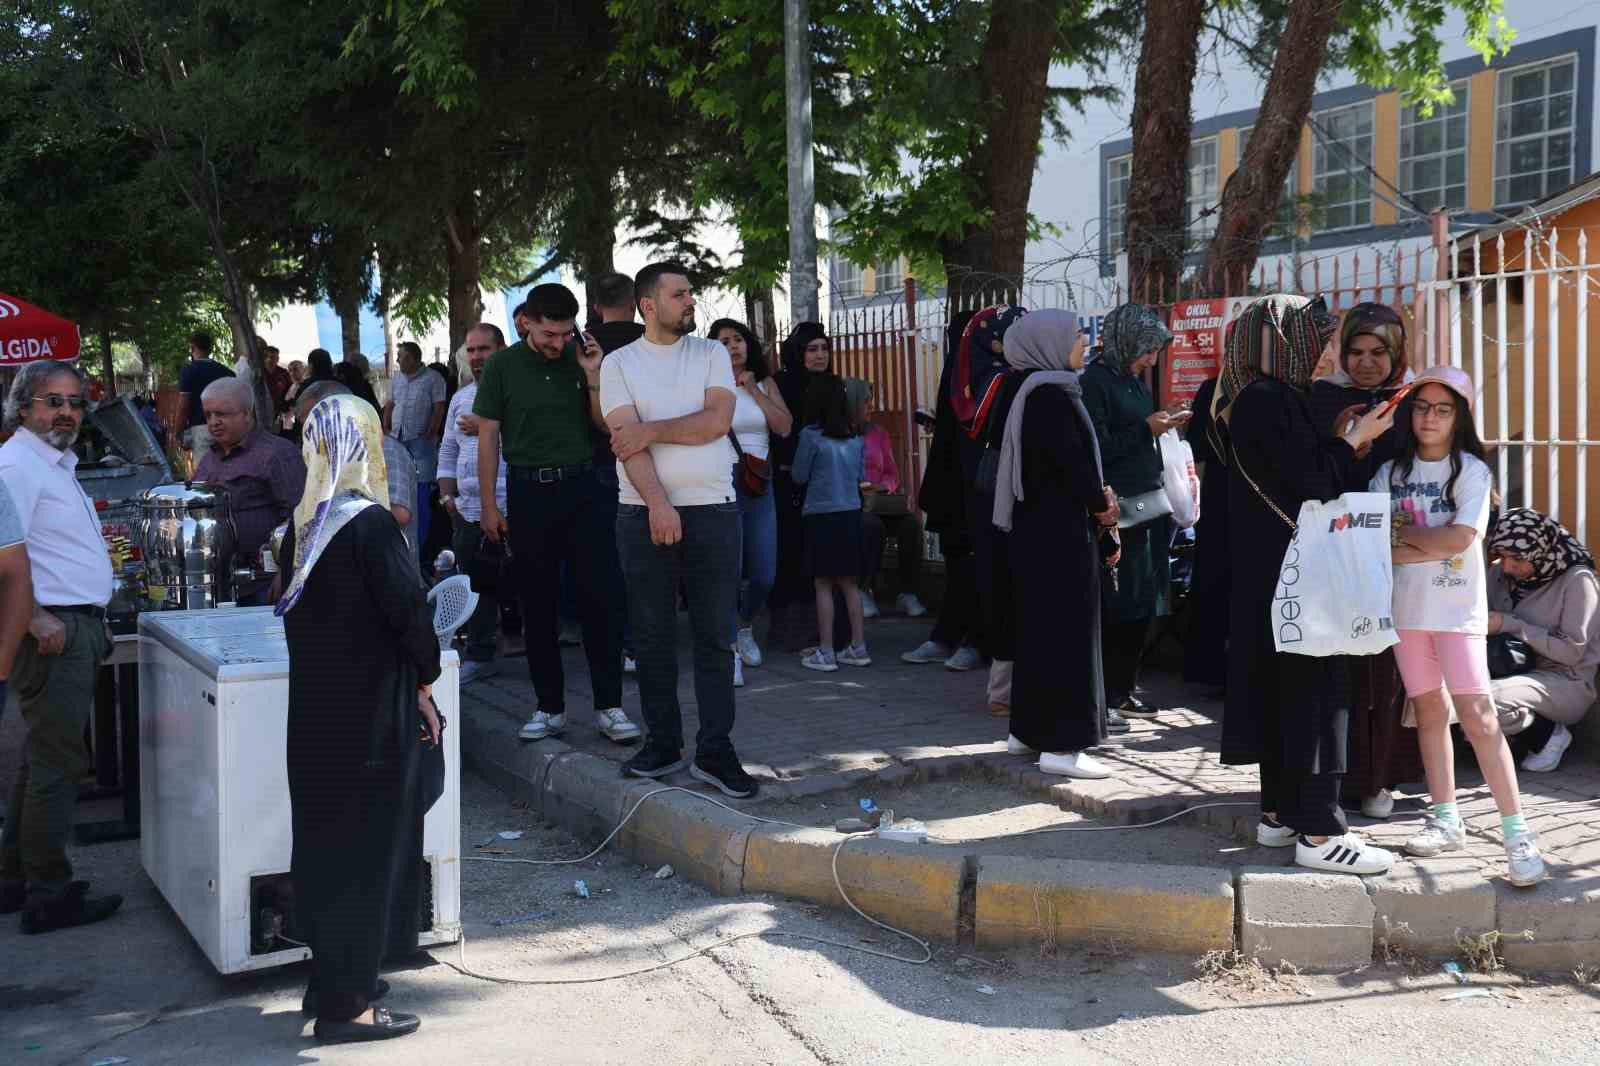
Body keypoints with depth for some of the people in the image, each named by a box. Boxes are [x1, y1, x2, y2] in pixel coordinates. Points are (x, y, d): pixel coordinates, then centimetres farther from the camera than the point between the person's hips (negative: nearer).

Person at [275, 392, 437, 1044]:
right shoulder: (369, 524, -17)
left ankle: (330, 981, 29)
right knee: (368, 851, 1)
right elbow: (409, 611, -18)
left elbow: (299, 612, 12)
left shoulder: (308, 522, 5)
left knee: (326, 841, 17)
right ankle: (346, 1004, 7)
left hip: (316, 714, 8)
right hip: (371, 715, -8)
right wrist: (424, 681, -2)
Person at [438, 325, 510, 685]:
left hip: (509, 507, -7)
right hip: (468, 509, 7)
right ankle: (479, 655, 18)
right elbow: (448, 450, 25)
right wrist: (448, 494, 14)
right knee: (477, 584, 10)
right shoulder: (460, 398, 20)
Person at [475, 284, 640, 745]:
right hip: (529, 491, 0)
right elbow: (488, 436, 4)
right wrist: (488, 504, 0)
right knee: (538, 605, 6)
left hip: (584, 489, 0)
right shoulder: (502, 365, 2)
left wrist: (592, 378, -9)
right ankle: (550, 707, 15)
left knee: (598, 599, -3)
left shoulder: (582, 360, 5)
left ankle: (608, 706, 3)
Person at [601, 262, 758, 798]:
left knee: (715, 635, 1)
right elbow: (627, 441, -7)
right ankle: (663, 742, 17)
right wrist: (658, 503, -18)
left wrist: (650, 431, -9)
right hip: (644, 513, 0)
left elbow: (717, 420, -7)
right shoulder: (618, 363, 5)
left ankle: (714, 751, 6)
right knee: (652, 634, 6)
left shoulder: (712, 353, 9)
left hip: (713, 511, 0)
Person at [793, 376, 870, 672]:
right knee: (850, 583, 13)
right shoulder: (856, 435, 4)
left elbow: (799, 476, -2)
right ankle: (858, 647, 15)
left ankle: (825, 652, 2)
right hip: (851, 514, 5)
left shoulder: (811, 435, -11)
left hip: (821, 515, -5)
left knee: (823, 584, 1)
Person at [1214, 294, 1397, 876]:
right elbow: (1310, 482, -20)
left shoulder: (1263, 398, 14)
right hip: (1292, 568, -10)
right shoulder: (1269, 400, -17)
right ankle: (1318, 832, -4)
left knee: (1280, 680, 13)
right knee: (1312, 683, -7)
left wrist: (1343, 436, 12)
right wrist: (1354, 438, -9)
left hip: (1270, 567, 10)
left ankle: (1280, 812, 21)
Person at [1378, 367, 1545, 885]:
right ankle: (1446, 819, 18)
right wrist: (1430, 545, -13)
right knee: (1430, 711, 9)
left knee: (1478, 717, -10)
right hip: (1406, 609, 4)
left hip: (1458, 609, -4)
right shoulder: (1390, 472, 7)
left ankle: (1518, 834, -8)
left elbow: (1460, 538, -15)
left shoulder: (1472, 470, -3)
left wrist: (1401, 534, -6)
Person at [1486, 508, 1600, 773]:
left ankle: (1548, 734, -5)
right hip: (1518, 672, 6)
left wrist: (1510, 624, -21)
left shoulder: (1577, 580, -12)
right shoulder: (1500, 573, 4)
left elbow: (1572, 651, -16)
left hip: (1566, 683, -6)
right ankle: (1517, 736, 1)